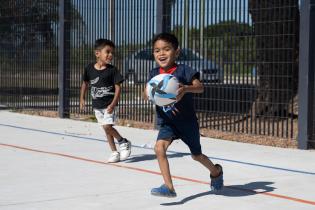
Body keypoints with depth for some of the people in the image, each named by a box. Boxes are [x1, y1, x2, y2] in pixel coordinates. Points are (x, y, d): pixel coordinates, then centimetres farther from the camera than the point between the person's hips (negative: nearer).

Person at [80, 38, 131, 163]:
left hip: (109, 105, -4)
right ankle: (114, 152, 20)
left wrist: (113, 104, -20)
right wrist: (82, 99, 12)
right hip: (97, 105, 4)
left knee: (107, 126, -15)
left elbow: (117, 88, -11)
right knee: (106, 128, 10)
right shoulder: (89, 68, -2)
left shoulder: (112, 70, -11)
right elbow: (85, 83, 13)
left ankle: (123, 142, 8)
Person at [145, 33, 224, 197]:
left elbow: (200, 87, -24)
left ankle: (216, 171, 47)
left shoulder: (183, 70, -14)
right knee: (159, 147, -24)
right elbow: (147, 94, -7)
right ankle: (169, 187, -20)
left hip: (187, 120, -3)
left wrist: (186, 88, -44)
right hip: (166, 122, 3)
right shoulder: (154, 74, -1)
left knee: (196, 155, 16)